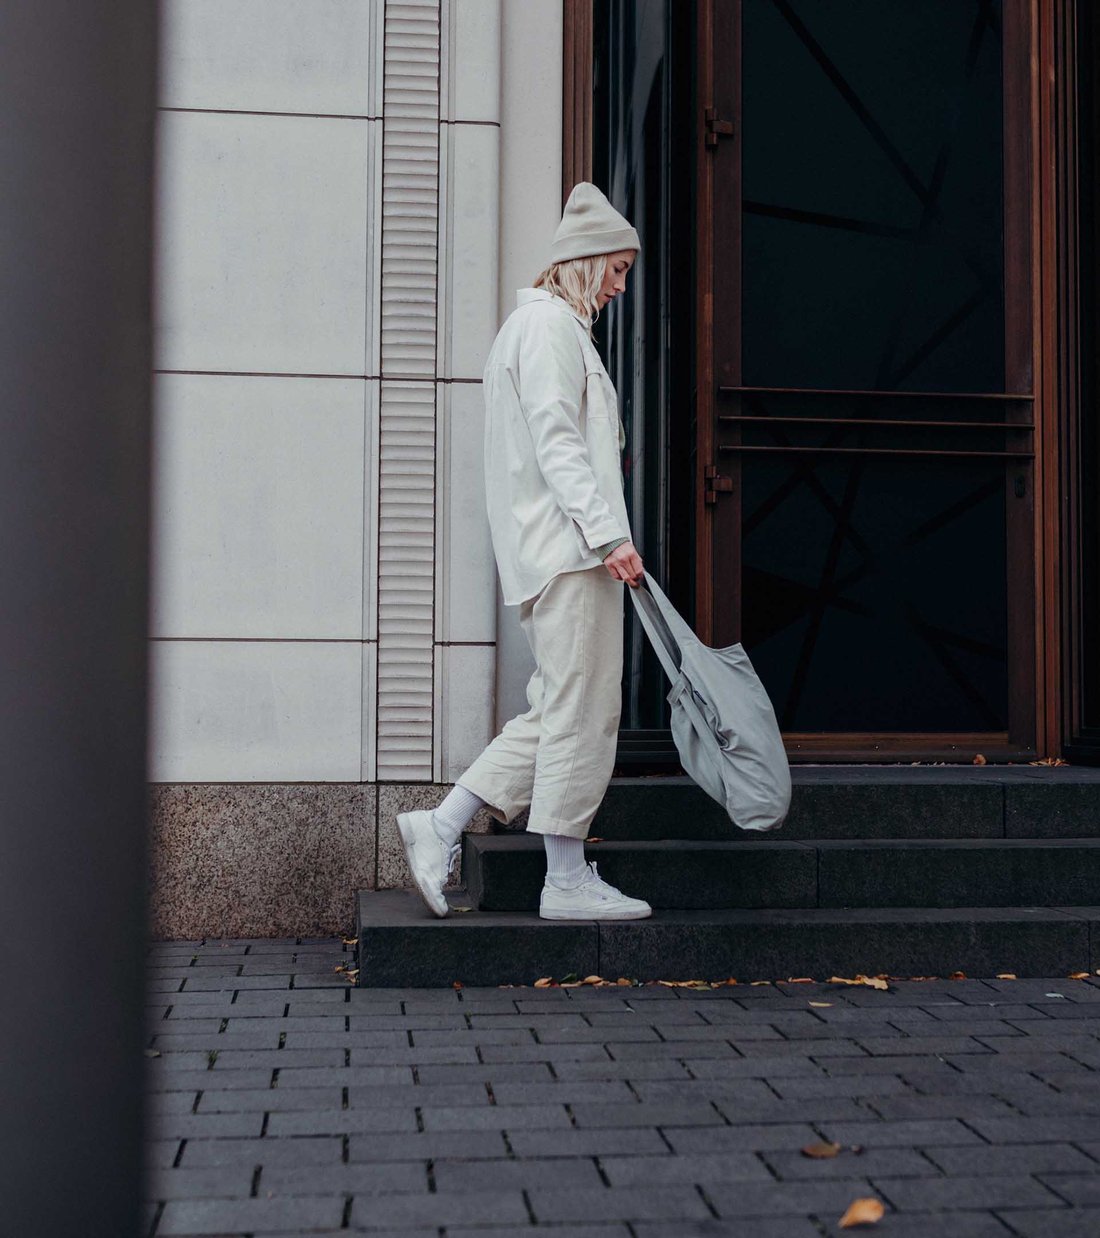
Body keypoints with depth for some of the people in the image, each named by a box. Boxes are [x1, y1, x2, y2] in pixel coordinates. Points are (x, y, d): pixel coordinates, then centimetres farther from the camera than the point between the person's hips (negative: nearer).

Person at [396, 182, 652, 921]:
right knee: (582, 708, -5)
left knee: (561, 710, 10)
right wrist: (608, 532, -22)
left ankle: (443, 825, 12)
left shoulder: (554, 325, 25)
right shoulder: (549, 322, -7)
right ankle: (568, 881, 3)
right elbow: (556, 442, -17)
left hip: (561, 549, 10)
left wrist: (604, 533, 22)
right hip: (567, 547, -10)